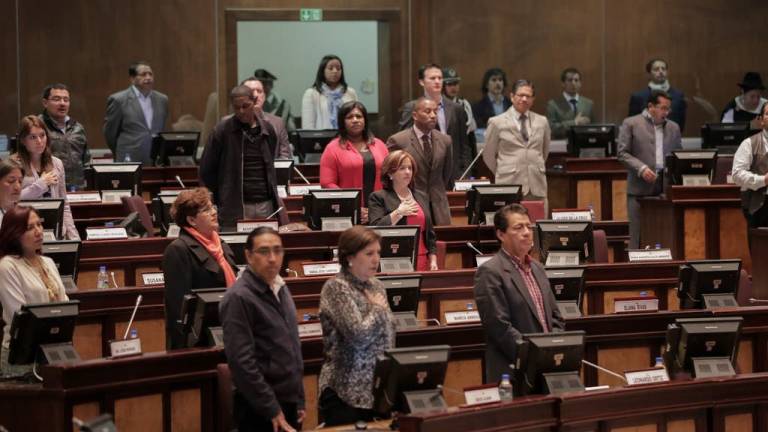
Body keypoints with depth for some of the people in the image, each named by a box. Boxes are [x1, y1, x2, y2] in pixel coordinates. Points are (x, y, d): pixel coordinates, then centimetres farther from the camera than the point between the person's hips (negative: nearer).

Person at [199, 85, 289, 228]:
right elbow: (207, 170, 2)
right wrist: (221, 198, 2)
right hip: (235, 207, -3)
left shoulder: (267, 130, 9)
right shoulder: (222, 131, -2)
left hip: (265, 204, 3)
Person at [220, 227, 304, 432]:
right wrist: (272, 409, -17)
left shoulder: (280, 289, 11)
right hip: (260, 410, -8)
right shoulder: (239, 298, -15)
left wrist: (299, 399, 16)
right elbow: (242, 361, -19)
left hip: (289, 402, 8)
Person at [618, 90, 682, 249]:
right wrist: (641, 168, -15)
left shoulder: (673, 127, 17)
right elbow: (622, 152, -2)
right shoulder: (631, 124, 3)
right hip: (640, 188, -4)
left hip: (666, 188, 4)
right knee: (639, 237, -3)